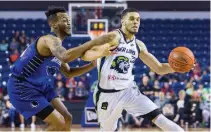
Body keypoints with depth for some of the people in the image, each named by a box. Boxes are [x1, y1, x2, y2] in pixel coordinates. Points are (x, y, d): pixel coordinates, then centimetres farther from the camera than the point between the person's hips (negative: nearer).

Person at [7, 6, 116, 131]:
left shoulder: (56, 43, 12)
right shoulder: (50, 39, -20)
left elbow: (68, 73, 21)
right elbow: (65, 57, -44)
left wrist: (92, 65, 7)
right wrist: (94, 42, -43)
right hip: (22, 87, -11)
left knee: (67, 119, 10)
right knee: (59, 123, -12)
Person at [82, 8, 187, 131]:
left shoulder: (139, 45, 6)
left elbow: (159, 68, 12)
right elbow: (85, 55, -24)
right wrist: (102, 52, -45)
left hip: (129, 91, 4)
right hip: (108, 94, -4)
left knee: (158, 116, -10)